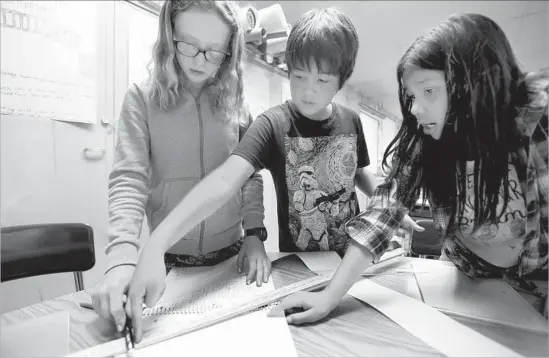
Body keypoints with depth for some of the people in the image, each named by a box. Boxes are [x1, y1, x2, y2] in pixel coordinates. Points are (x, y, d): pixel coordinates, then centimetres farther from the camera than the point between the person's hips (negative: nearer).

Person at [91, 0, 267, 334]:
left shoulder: (234, 102, -1)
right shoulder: (142, 98, -7)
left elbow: (250, 175, 1)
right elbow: (128, 180, -15)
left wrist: (254, 232, -8)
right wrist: (123, 256, -27)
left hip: (231, 252, 2)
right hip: (168, 256, -1)